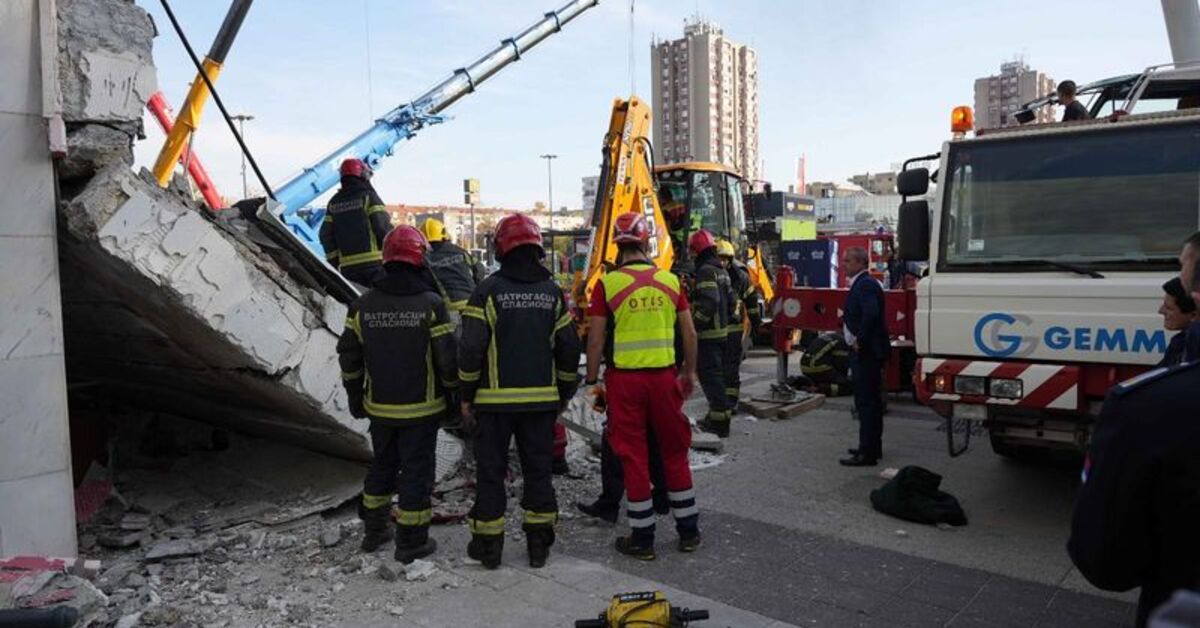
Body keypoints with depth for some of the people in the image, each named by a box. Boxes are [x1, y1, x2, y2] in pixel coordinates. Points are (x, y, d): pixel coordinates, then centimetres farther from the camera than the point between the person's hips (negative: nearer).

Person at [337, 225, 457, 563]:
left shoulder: (362, 305, -2)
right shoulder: (430, 303, -14)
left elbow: (349, 357, 5)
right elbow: (446, 358, -12)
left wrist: (355, 398, 17)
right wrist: (452, 394, 4)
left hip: (379, 408, 4)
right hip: (420, 408, -4)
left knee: (382, 465, 21)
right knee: (417, 471, 6)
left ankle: (374, 531, 33)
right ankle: (411, 542, 14)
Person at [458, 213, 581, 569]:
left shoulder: (488, 290, -8)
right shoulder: (552, 292, 3)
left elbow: (472, 348, -11)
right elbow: (569, 348, 5)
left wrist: (467, 395, -1)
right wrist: (564, 393, 16)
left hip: (495, 400, -3)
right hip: (541, 400, 3)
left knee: (491, 470, 8)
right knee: (538, 470, 12)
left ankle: (488, 544, 16)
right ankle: (539, 544, 19)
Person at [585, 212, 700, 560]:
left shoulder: (607, 284, -7)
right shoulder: (670, 280, 1)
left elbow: (596, 339, -7)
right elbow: (689, 332, 5)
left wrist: (592, 380, 3)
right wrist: (689, 373, 17)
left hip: (624, 379, -2)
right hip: (664, 376, 3)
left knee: (634, 457, 7)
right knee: (675, 452, 15)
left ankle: (642, 538, 15)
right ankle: (688, 531, 26)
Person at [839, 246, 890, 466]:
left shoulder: (866, 285, -17)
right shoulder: (860, 284, 16)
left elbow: (871, 314, -30)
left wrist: (860, 341, -22)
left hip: (867, 352, -11)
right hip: (863, 352, 11)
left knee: (867, 402, -7)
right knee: (869, 401, 17)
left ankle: (868, 453, -3)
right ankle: (871, 447, 27)